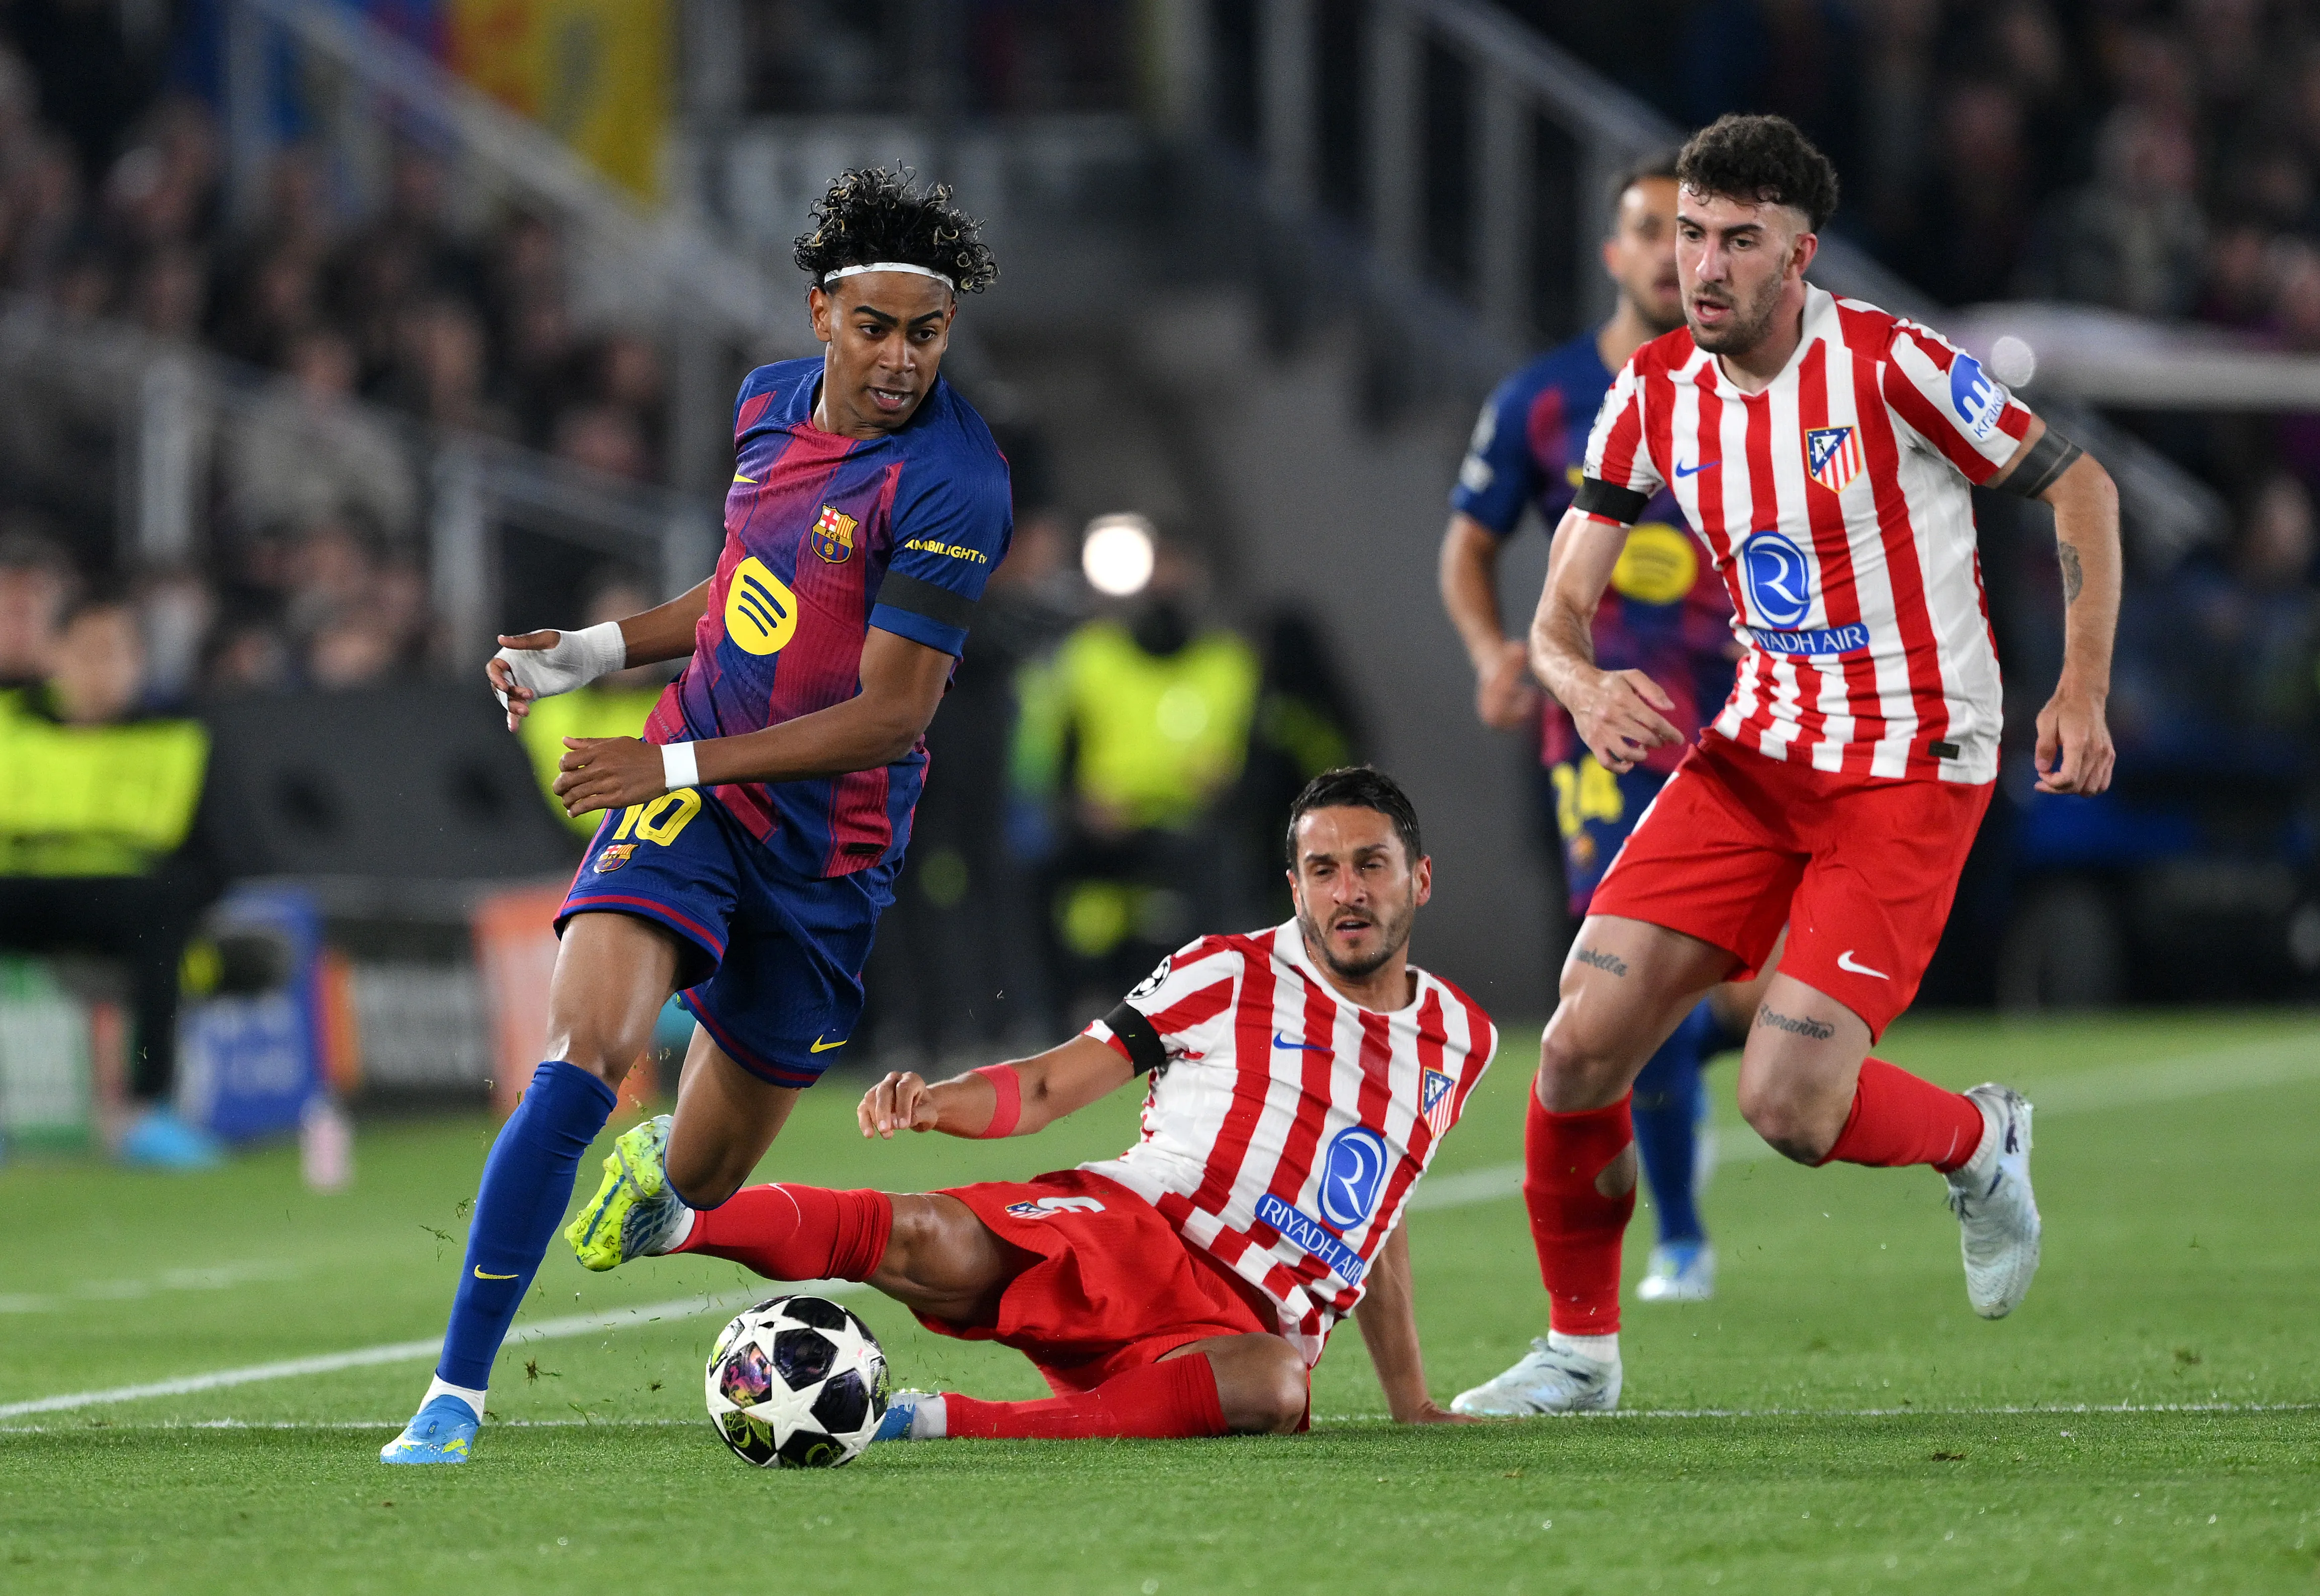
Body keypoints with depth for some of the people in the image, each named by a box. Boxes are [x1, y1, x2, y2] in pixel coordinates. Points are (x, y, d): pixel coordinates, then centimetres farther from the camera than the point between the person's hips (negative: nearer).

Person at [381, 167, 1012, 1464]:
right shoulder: (773, 401, 4)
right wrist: (591, 652, 8)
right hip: (685, 797, 3)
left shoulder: (949, 483, -18)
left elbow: (891, 715, -19)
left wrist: (682, 764, -22)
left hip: (828, 856, -3)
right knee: (584, 1058, -24)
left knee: (702, 1182, 8)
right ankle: (457, 1392, -22)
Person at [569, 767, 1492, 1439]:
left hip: (1234, 1322, 1)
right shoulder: (1231, 975, 7)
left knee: (1274, 1387, -40)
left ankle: (952, 1423, -42)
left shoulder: (1459, 1038, 18)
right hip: (1119, 1230, -1)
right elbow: (1046, 1088, 4)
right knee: (934, 1247, -36)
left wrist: (1411, 1403, 30)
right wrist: (930, 1101, -16)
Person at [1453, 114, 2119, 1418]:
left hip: (1912, 774, -5)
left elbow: (2078, 485, -3)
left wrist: (2082, 691, -10)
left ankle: (1980, 1142, 16)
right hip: (1755, 758, 5)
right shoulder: (1655, 395, 1)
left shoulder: (1887, 365, -15)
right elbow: (1561, 610, 3)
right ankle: (1582, 1348, 12)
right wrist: (1586, 688, -21)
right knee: (1581, 1050, -8)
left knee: (1789, 1105, -17)